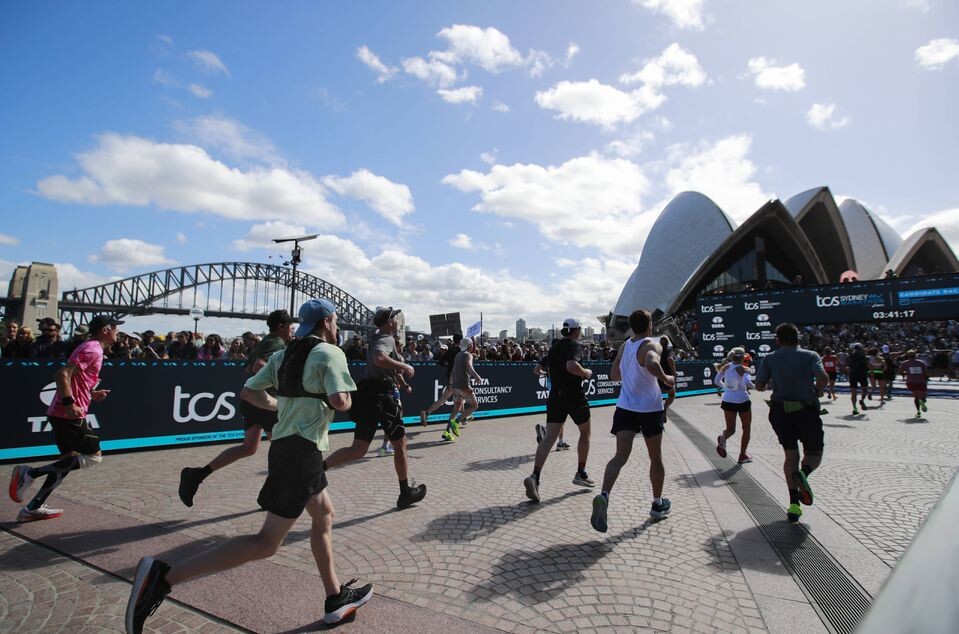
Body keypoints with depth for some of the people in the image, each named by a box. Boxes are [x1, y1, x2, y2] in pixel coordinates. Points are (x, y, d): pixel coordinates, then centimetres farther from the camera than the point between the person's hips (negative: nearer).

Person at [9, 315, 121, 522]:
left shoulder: (90, 348, 18)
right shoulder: (93, 349, -13)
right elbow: (63, 374, -24)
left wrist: (92, 394, 19)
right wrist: (69, 403, -28)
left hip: (60, 413, 10)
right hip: (69, 414, -10)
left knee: (71, 460, 17)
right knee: (94, 455, -4)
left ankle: (32, 508, 19)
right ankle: (29, 473, -5)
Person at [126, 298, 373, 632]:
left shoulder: (283, 355, 12)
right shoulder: (330, 352, -10)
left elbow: (248, 392, 12)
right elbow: (340, 401, -23)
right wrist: (345, 401, 0)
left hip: (284, 443, 9)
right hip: (302, 451, -9)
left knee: (324, 514, 21)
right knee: (266, 544, -2)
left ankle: (336, 598, 31)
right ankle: (164, 575, -5)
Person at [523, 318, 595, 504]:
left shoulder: (554, 347, 13)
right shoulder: (575, 346, -9)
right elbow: (571, 366, -28)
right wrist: (586, 373, -11)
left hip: (555, 396, 5)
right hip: (575, 397, -5)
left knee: (549, 437, -4)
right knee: (585, 432, 19)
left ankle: (535, 477, -21)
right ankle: (581, 474, 26)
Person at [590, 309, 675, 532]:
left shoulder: (624, 346, 8)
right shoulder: (652, 345, -12)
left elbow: (614, 375, 18)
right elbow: (652, 364, -34)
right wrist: (666, 378, -17)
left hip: (625, 407, 4)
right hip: (649, 408, -4)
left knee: (620, 456, -7)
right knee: (656, 458, 16)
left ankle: (604, 496, -31)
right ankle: (658, 505, 32)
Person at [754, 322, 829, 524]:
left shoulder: (770, 358, 3)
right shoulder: (810, 356, 0)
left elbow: (759, 385, -1)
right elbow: (823, 378, -18)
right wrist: (817, 392, 2)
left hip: (781, 411, 2)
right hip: (807, 410, -1)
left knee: (790, 455, 14)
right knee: (814, 454, 15)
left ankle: (794, 504, 7)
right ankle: (802, 473, -21)